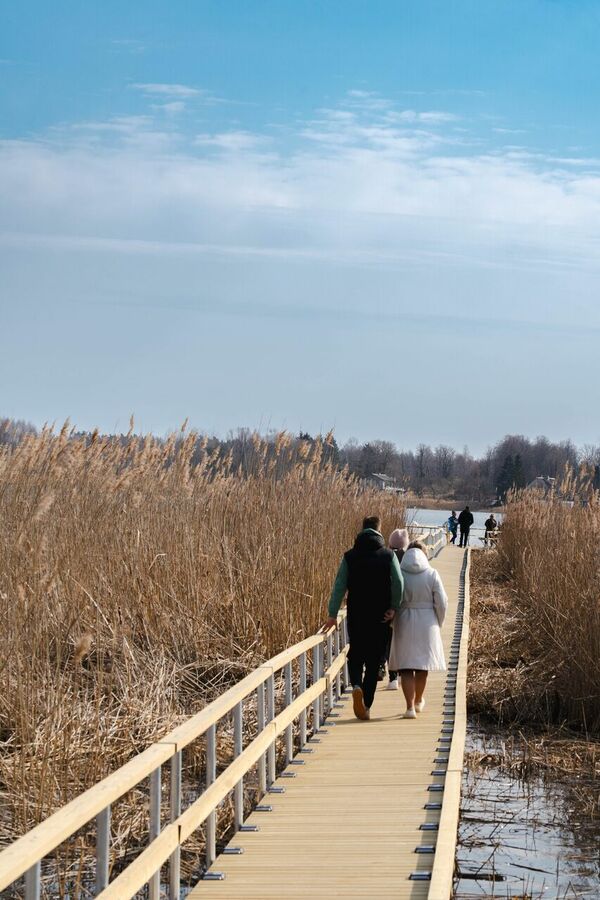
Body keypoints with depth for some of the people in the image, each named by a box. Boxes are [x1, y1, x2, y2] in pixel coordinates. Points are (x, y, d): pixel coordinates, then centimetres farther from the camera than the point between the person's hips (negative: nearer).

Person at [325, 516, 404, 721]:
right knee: (373, 660, 7)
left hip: (356, 616, 1)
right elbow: (398, 583, -13)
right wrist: (393, 608, -4)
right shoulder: (388, 555, -3)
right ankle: (366, 706, 6)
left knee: (355, 655, 16)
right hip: (380, 617, -1)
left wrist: (333, 614, -3)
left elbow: (339, 586, -3)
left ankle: (357, 686, -13)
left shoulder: (350, 556, 0)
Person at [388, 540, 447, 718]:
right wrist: (438, 624, 11)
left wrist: (392, 621, 10)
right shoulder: (432, 574, -7)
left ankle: (410, 706, -7)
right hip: (427, 623, 1)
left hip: (404, 623, -1)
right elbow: (441, 603, -5)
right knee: (423, 665, 18)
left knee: (406, 667, 3)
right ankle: (418, 701, 34)